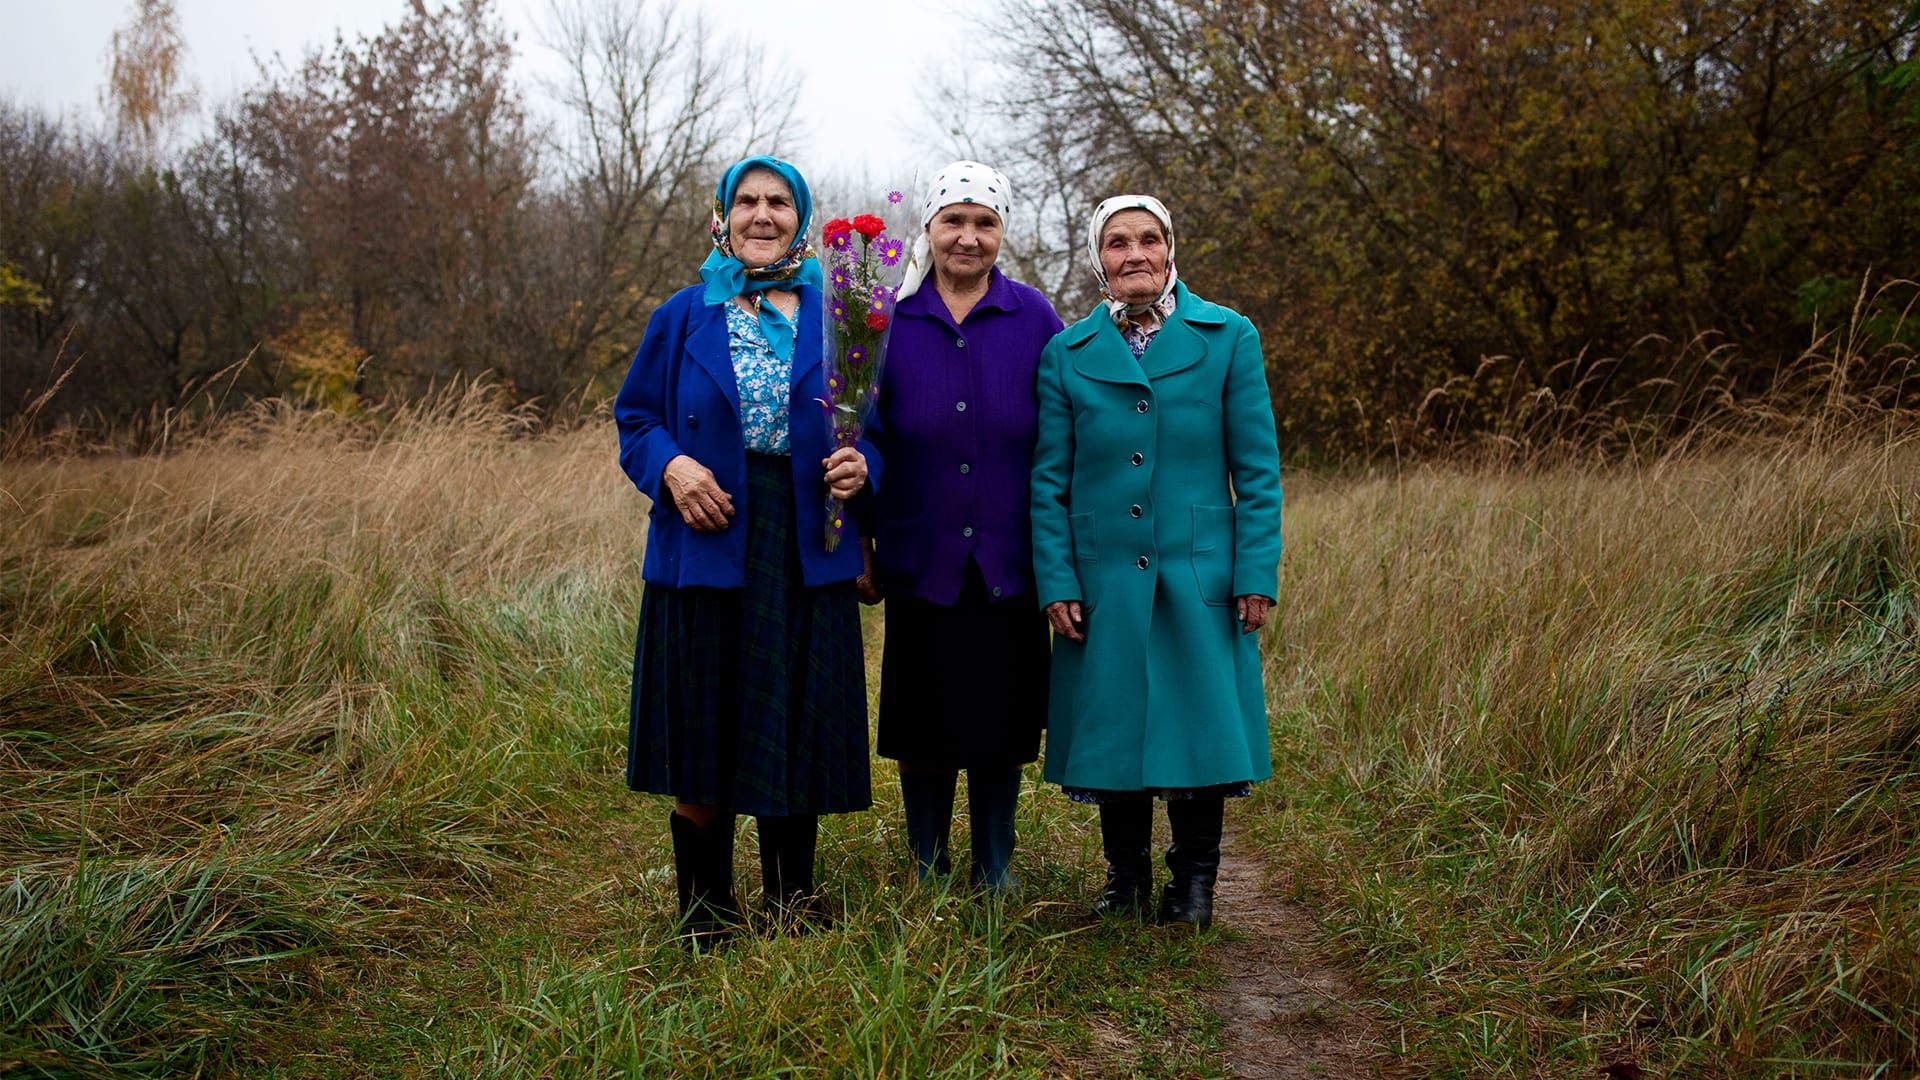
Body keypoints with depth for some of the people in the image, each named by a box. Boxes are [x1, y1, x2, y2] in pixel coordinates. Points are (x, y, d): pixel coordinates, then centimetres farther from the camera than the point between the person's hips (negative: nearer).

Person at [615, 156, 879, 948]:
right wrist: (671, 466, -12)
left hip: (805, 553, 0)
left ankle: (792, 906, 25)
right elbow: (636, 418, 8)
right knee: (700, 737, 5)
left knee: (795, 732, 6)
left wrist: (861, 466, -14)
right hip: (705, 547, 0)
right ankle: (705, 920, 21)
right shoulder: (683, 318, 7)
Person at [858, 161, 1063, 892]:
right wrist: (861, 548, 1)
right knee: (923, 723, 8)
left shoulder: (1035, 320, 1)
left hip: (1009, 563, 0)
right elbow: (862, 440, 4)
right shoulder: (890, 318, 1)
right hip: (919, 561, 0)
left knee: (1002, 720, 8)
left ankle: (994, 870, 25)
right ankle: (926, 871, 24)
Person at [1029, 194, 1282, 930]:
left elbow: (1257, 469, 2)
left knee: (1200, 724, 3)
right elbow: (1049, 481, 5)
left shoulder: (1228, 337, 2)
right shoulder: (1067, 353, 5)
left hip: (1200, 577, -1)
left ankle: (1194, 881, 23)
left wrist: (1257, 573, -5)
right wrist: (1056, 583, -3)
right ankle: (1125, 876, 28)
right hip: (1104, 579, 1)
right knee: (1112, 726, 8)